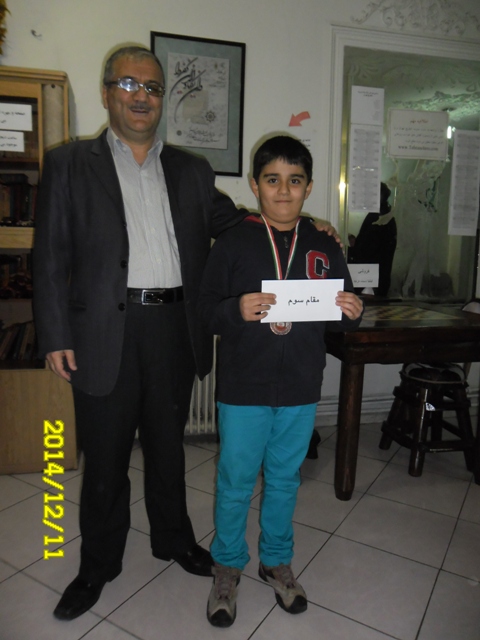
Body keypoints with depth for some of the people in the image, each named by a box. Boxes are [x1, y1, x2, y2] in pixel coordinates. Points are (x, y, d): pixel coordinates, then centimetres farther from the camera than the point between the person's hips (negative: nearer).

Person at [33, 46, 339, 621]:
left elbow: (234, 225, 15)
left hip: (174, 330, 3)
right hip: (106, 332, -2)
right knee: (104, 456, 11)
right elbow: (51, 257, -1)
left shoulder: (191, 170, 11)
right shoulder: (69, 164, 3)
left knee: (168, 446, 19)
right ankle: (97, 565, 34)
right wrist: (55, 336, -8)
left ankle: (173, 539, 42)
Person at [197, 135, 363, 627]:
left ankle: (276, 560, 42)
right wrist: (237, 310, -26)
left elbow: (343, 316, 9)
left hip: (301, 391, 3)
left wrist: (353, 313, -13)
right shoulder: (233, 242, -5)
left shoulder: (324, 247, 4)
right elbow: (206, 310, -7)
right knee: (235, 482, 11)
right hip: (243, 388, -2)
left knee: (285, 479, 19)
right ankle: (228, 566, 36)